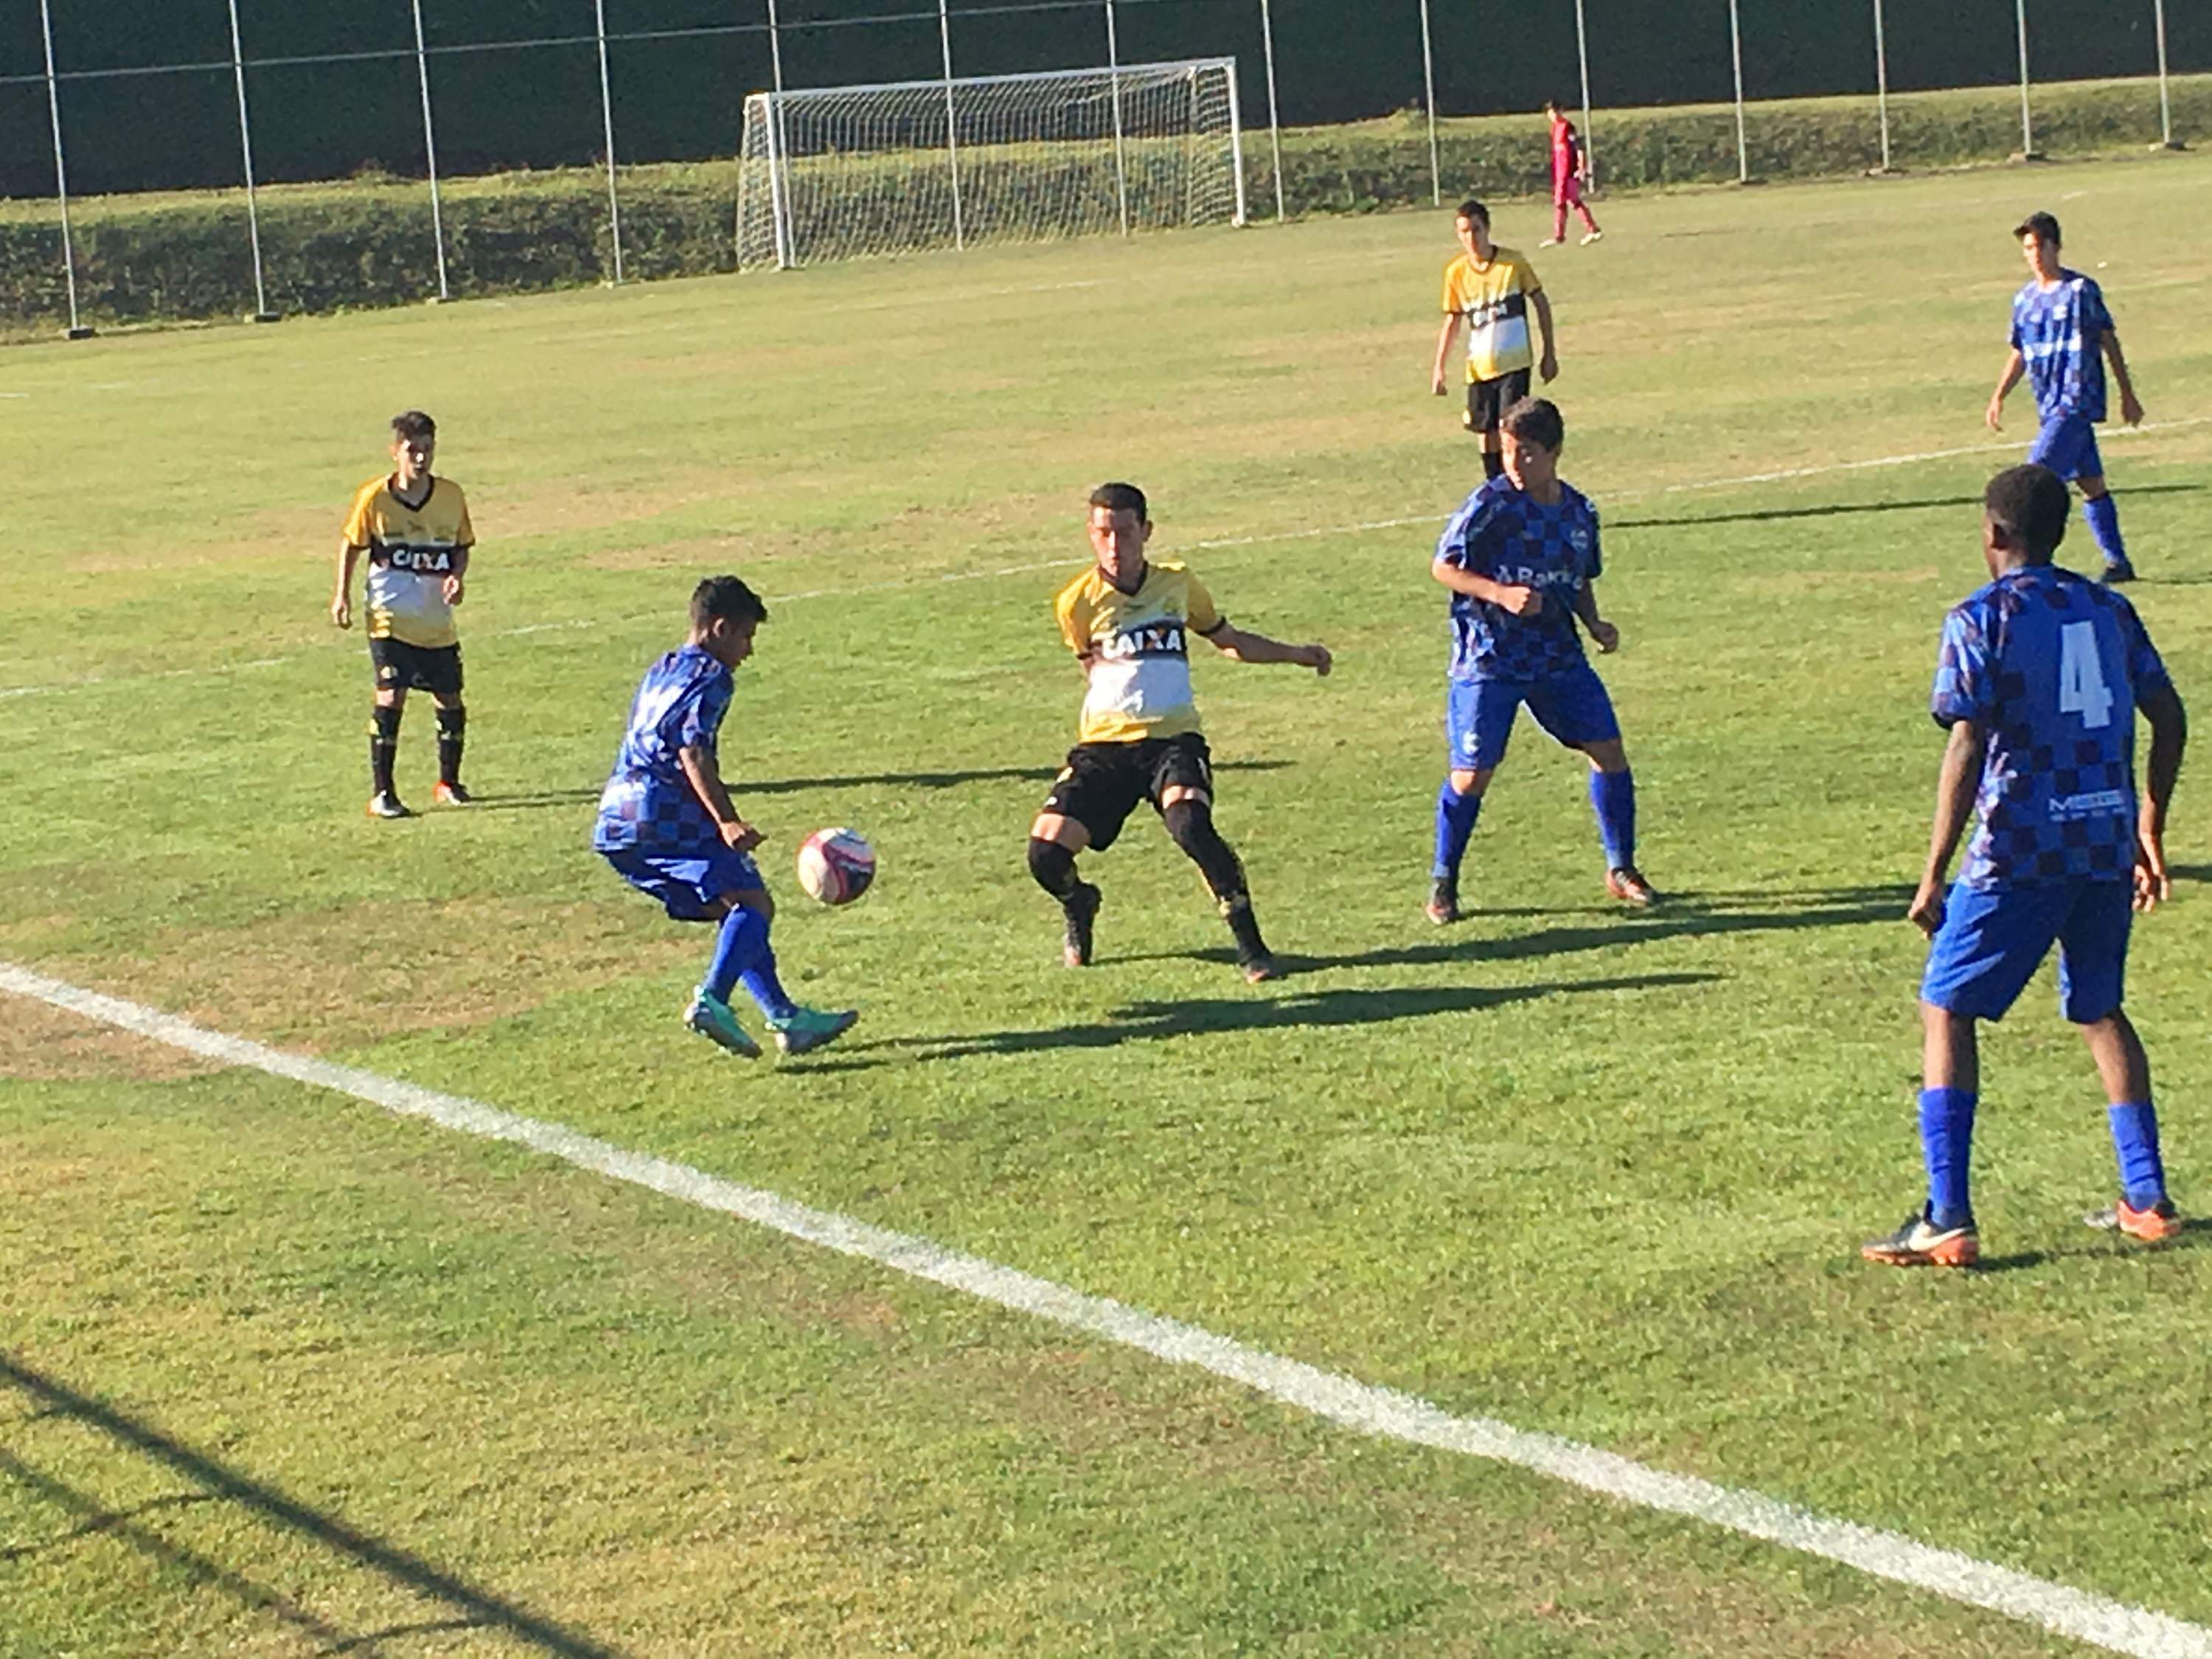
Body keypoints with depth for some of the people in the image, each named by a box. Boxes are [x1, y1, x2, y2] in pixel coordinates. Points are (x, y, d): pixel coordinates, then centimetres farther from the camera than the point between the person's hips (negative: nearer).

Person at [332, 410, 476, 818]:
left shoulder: (451, 496, -2)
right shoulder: (373, 497, -9)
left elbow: (463, 546, 10)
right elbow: (351, 544, 6)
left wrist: (457, 577, -9)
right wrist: (342, 595, 1)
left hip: (437, 622, 3)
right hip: (390, 619, -3)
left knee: (451, 702, 9)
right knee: (390, 696, -14)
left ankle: (448, 783, 29)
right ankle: (381, 793, -7)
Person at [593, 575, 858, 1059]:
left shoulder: (659, 673, 26)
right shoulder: (710, 676, -3)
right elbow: (693, 752, -17)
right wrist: (727, 822, -24)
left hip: (616, 824, 9)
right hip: (667, 819, -9)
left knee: (731, 909, 14)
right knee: (752, 902, -11)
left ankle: (786, 1018, 9)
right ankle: (711, 1000, -29)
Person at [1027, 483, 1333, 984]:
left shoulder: (1178, 584, 6)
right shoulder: (1076, 602, 0)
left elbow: (1229, 640, 23)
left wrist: (1298, 655, 20)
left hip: (1173, 738, 0)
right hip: (1104, 743, 1)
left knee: (1190, 825, -31)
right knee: (1046, 852, -15)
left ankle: (1249, 944, -16)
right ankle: (1079, 906, 23)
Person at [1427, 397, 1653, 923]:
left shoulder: (1578, 511, 4)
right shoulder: (1489, 504, -12)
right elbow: (1442, 566, -11)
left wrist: (1594, 625, 1)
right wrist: (1501, 593, -24)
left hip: (1558, 656, 5)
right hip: (1488, 661, -5)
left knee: (1609, 751, -1)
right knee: (1471, 775, -6)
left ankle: (1621, 869, 16)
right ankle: (1443, 884, 14)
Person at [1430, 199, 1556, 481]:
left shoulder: (1513, 262, -7)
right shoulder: (1456, 272, 0)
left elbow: (1541, 303, 2)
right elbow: (1452, 321, 10)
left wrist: (1549, 353, 1)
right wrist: (1439, 367, 5)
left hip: (1514, 362, -3)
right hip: (1479, 368, 3)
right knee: (1485, 433, 7)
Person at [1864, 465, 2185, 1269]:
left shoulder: (1982, 619, -7)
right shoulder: (2109, 610, 10)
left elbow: (1967, 752, -13)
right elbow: (2168, 720, 10)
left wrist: (1933, 878, -11)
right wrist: (2148, 830, 21)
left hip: (2021, 852, -6)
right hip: (2107, 842, 6)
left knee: (1946, 1011, 3)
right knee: (2099, 1010, 22)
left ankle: (1948, 1221, -5)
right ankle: (2148, 1201, 19)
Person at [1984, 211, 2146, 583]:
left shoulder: (2081, 290, -7)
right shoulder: (2025, 299, 11)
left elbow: (2109, 342, -1)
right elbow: (2019, 355, 20)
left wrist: (2127, 394, 2)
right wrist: (1999, 396, 8)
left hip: (2078, 401, -6)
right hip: (2052, 405, 6)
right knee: (2090, 483, 11)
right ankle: (2118, 562, 17)